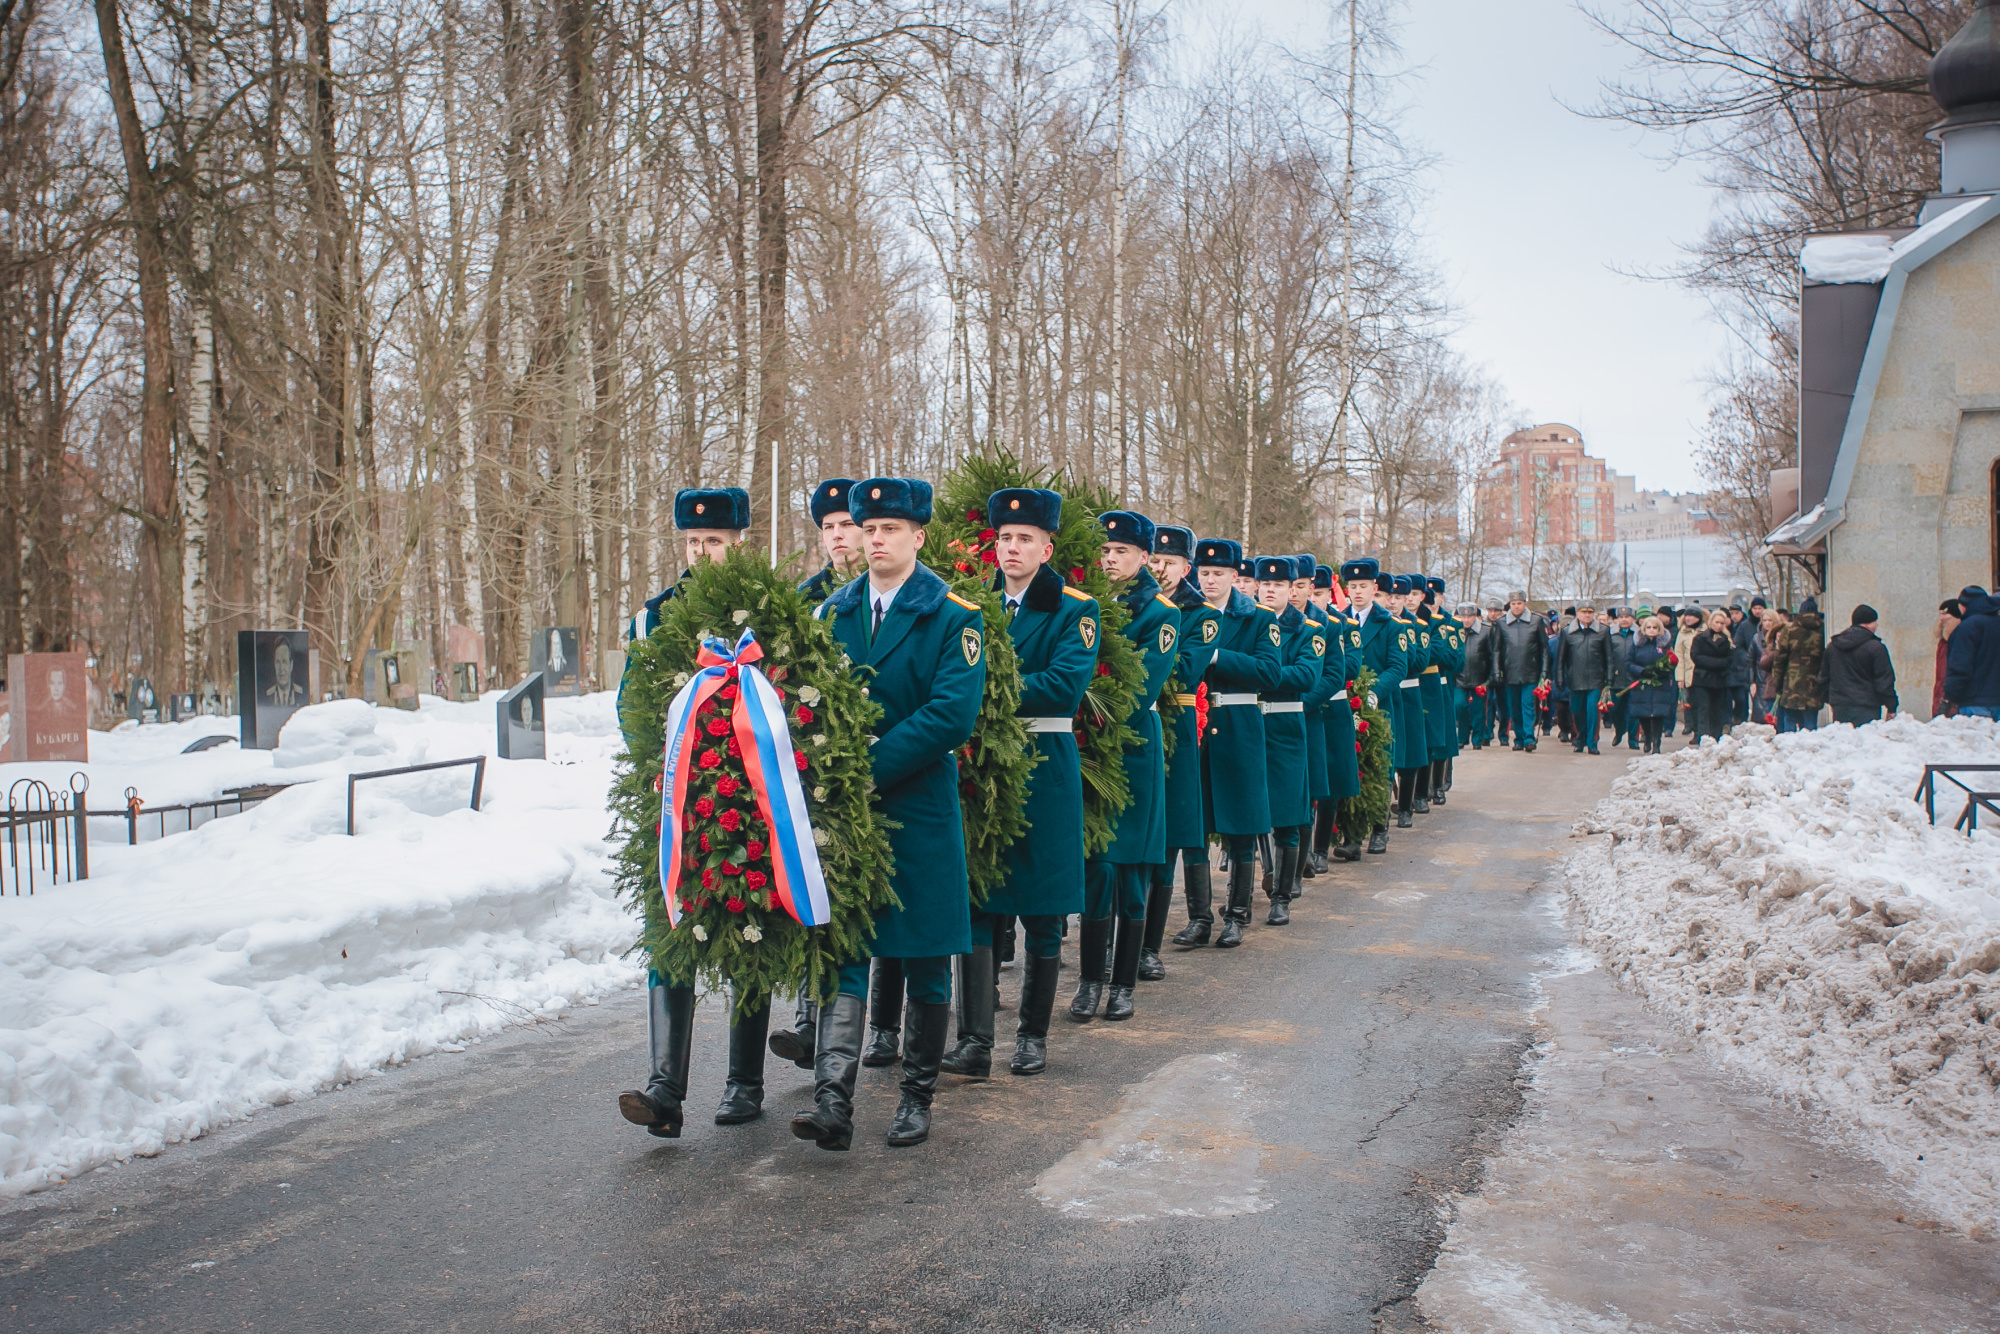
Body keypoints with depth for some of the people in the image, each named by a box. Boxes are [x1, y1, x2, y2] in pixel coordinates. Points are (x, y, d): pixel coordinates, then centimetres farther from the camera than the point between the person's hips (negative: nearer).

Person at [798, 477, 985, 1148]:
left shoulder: (955, 617, -4)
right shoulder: (832, 612, 11)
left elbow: (951, 715, -15)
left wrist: (869, 766, -19)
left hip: (920, 808, -3)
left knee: (925, 955, 6)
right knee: (841, 947, -3)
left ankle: (918, 1095, 20)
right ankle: (832, 1098, -5)